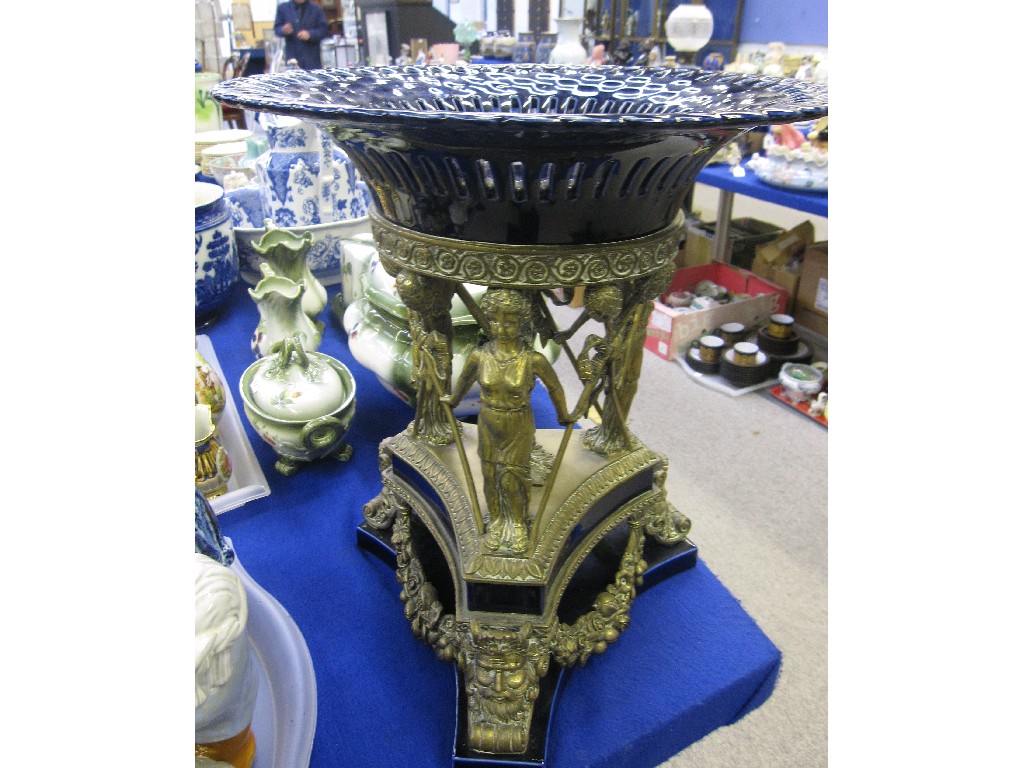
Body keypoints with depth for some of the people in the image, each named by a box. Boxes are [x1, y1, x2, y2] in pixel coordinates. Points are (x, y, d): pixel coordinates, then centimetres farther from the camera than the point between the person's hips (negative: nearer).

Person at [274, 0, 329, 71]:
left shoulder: (316, 9, 5)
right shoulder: (283, 8, 9)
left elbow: (324, 29, 0)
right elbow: (276, 28, 9)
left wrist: (310, 34, -18)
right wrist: (284, 30, -15)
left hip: (312, 57, -1)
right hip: (292, 56, 1)